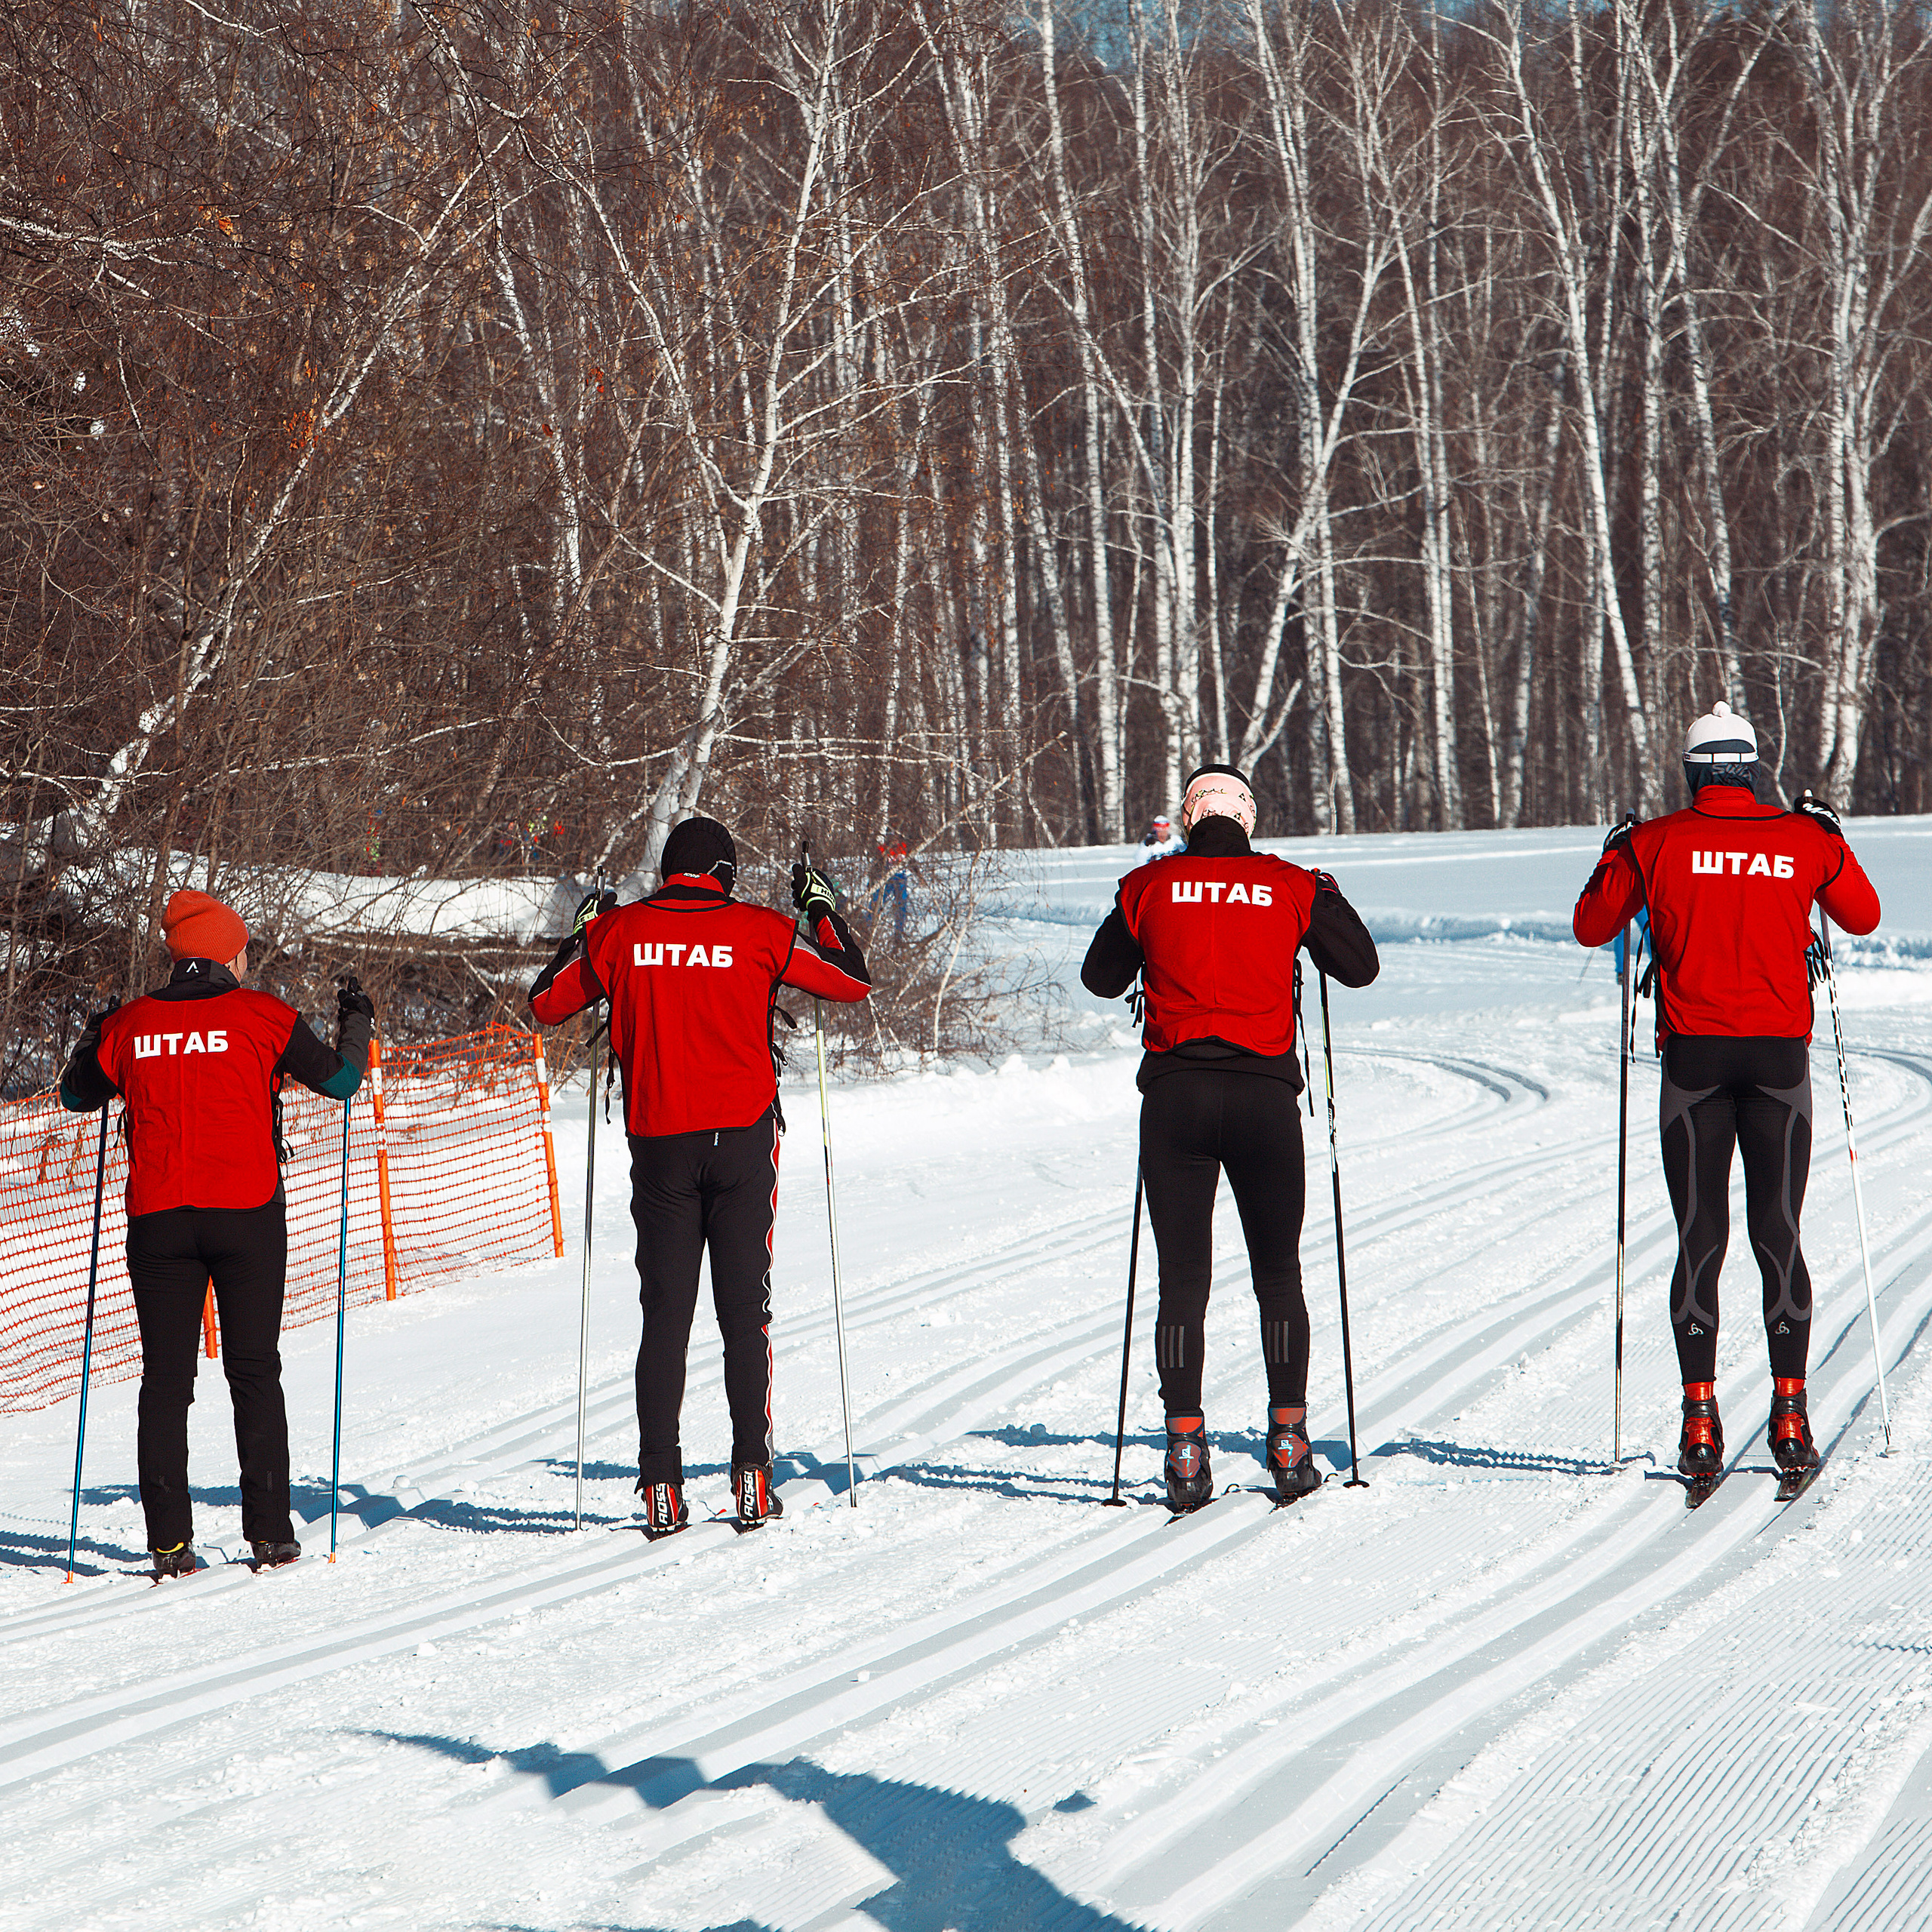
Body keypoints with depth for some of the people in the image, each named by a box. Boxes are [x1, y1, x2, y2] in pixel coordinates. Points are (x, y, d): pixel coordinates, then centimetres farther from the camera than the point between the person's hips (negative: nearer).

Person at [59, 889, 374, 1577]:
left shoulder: (130, 1025, 5)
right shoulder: (259, 1016, -3)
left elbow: (76, 1095, 20)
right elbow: (339, 1079, 5)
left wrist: (92, 1039, 38)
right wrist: (357, 1022, 23)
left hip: (157, 1218, 2)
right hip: (246, 1212, -2)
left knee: (165, 1375, 4)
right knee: (254, 1371, 5)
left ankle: (169, 1541, -1)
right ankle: (269, 1534, 2)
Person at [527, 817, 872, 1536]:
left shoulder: (619, 932, 2)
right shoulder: (761, 932, -1)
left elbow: (546, 1003, 13)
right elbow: (854, 982, 7)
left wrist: (583, 933, 27)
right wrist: (822, 907, 21)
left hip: (659, 1145, 1)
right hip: (742, 1139, -1)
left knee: (665, 1315, 5)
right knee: (745, 1313, 4)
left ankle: (661, 1487, -2)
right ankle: (751, 1480, -3)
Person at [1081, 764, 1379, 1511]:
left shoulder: (1150, 888, 3)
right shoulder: (1290, 887, 2)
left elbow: (1101, 978, 15)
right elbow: (1360, 967, 10)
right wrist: (1329, 897, 25)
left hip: (1175, 1095, 0)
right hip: (1264, 1094, 0)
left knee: (1182, 1280, 3)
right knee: (1278, 1277, 12)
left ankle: (1185, 1449, -3)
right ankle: (1288, 1442, 8)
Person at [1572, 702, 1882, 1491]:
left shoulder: (1656, 843, -3)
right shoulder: (1805, 840, 1)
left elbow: (1591, 926, 7)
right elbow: (1863, 916, 17)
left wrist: (1615, 855, 22)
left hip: (1694, 1055, -1)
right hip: (1781, 1055, 1)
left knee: (1699, 1240, 2)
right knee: (1778, 1234, 8)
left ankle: (1701, 1422, -4)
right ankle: (1790, 1413, 4)